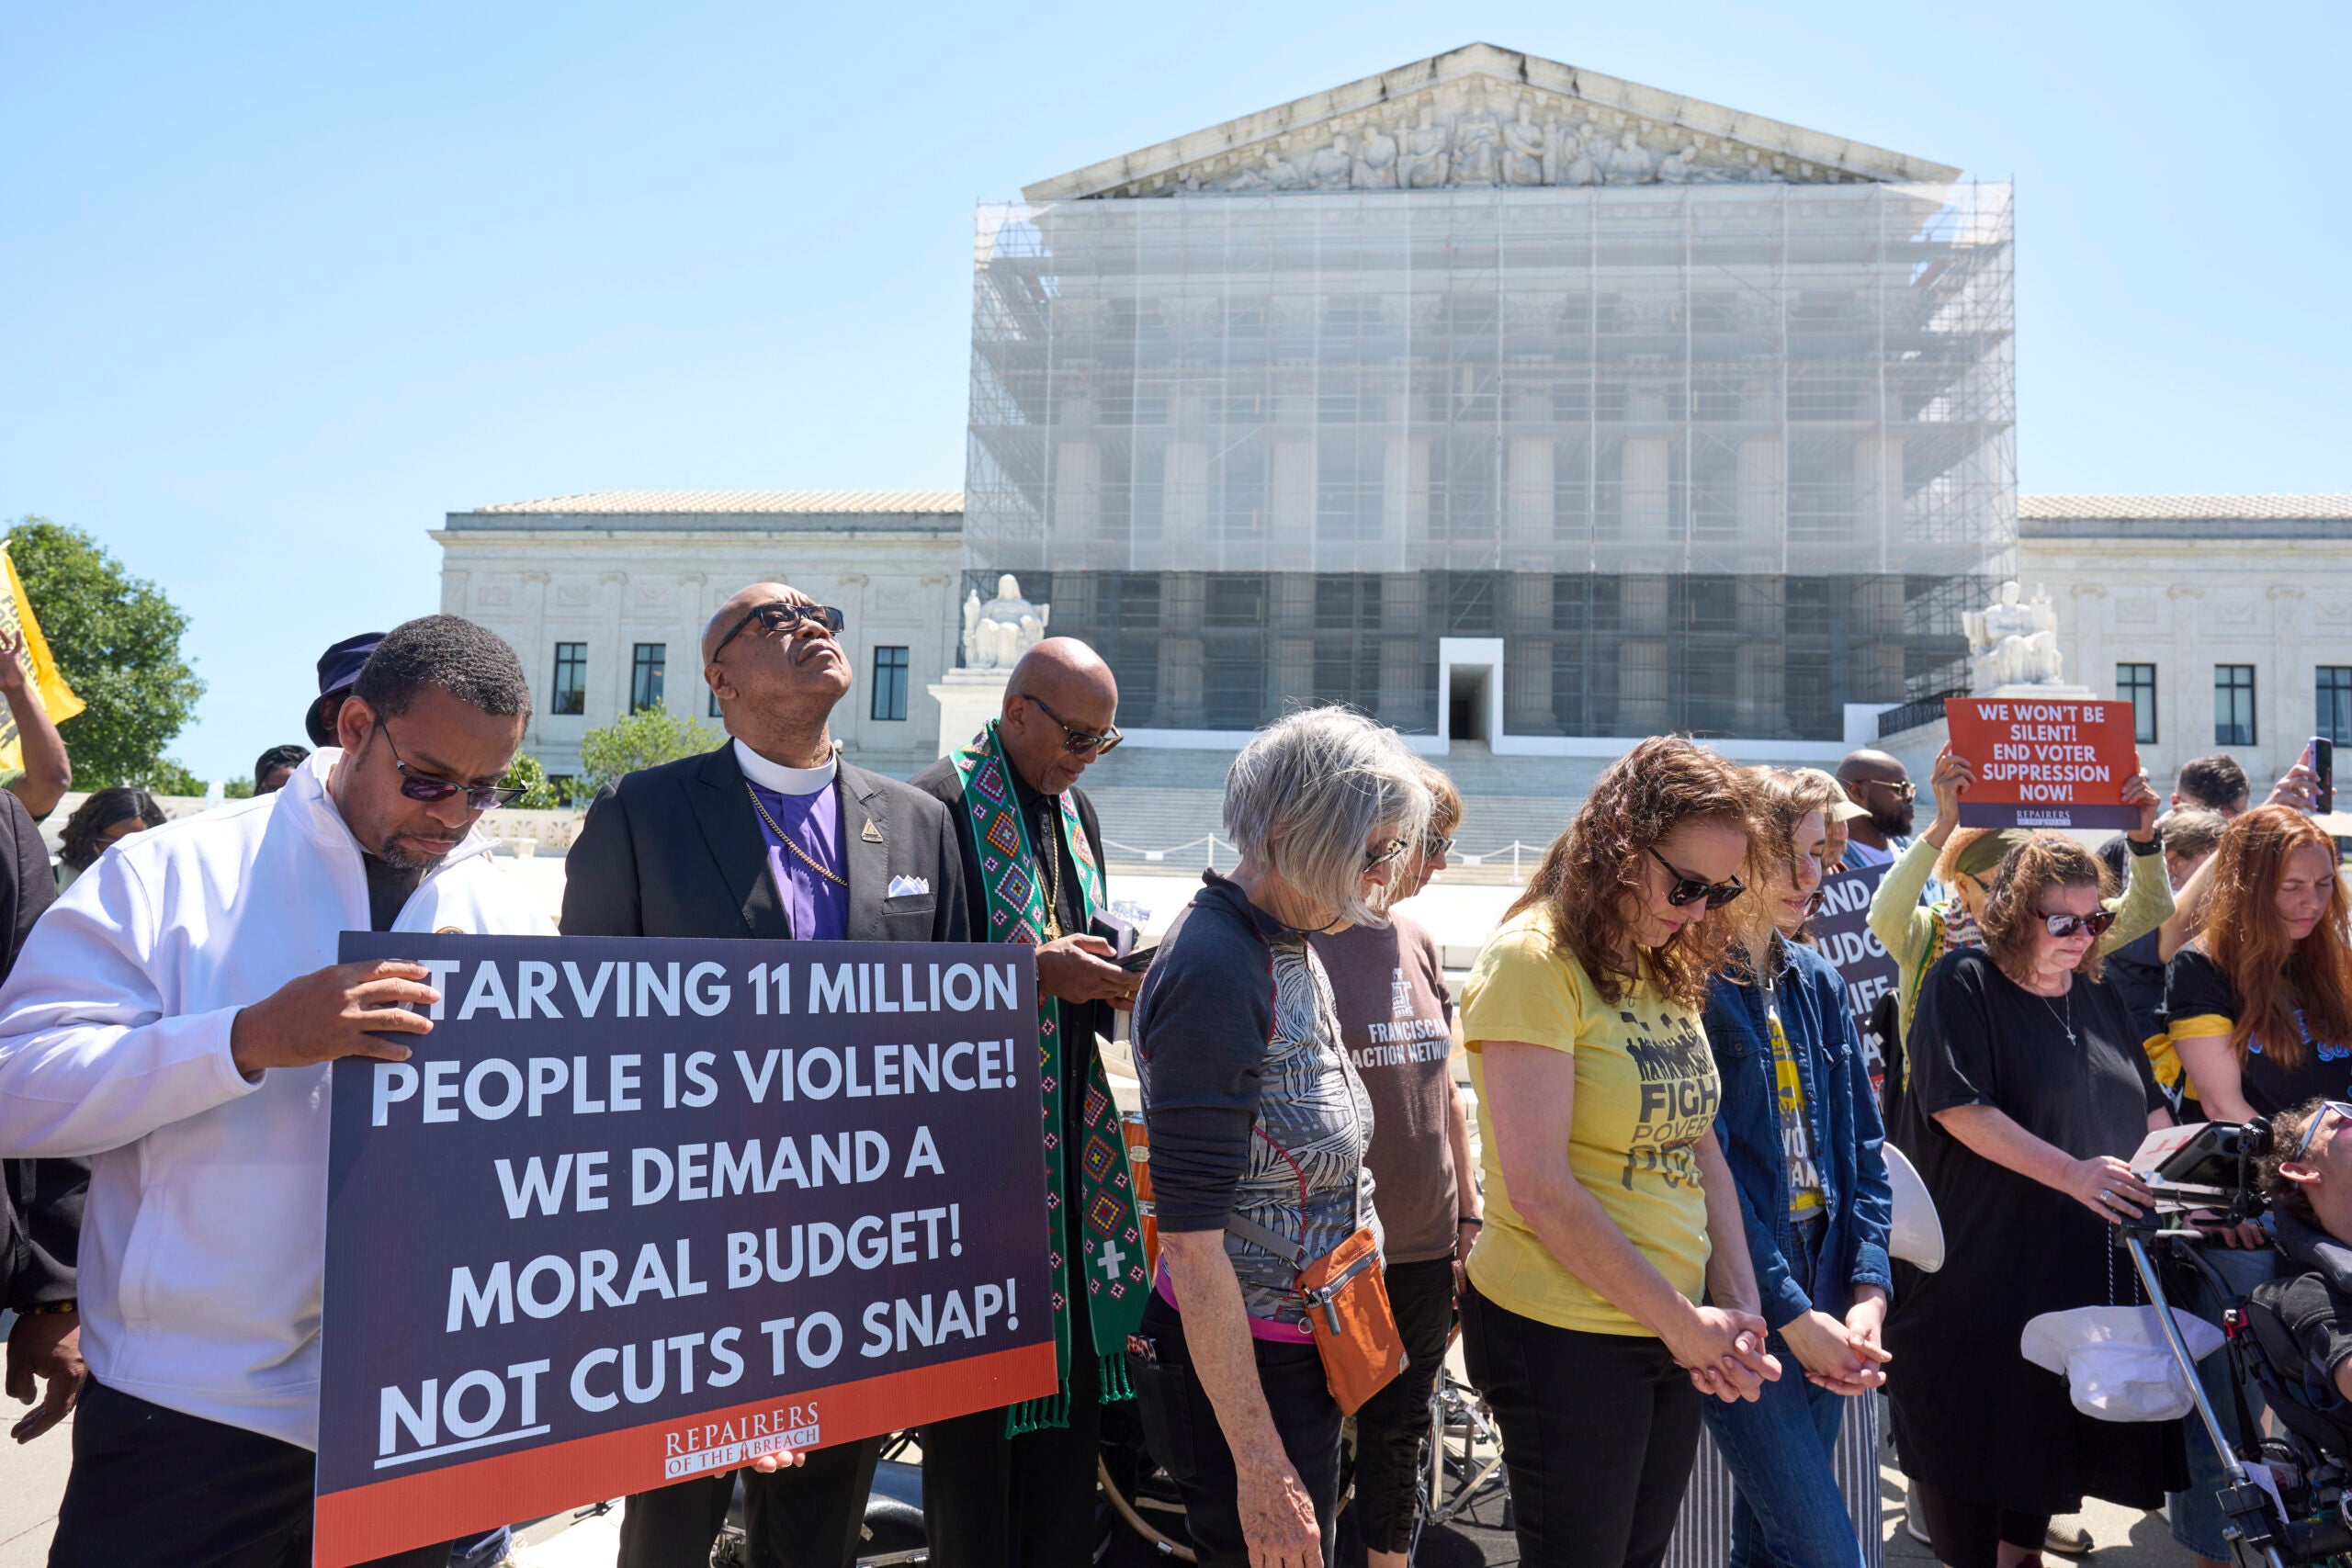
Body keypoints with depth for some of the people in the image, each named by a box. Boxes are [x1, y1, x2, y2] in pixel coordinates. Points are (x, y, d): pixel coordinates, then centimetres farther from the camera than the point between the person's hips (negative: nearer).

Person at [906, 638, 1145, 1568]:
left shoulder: (1076, 812, 13)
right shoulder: (936, 807, -12)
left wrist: (1115, 985, 0)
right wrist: (1035, 971, -21)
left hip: (1073, 1133, 7)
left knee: (1074, 1371, 13)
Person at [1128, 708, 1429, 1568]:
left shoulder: (1293, 949, 6)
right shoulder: (1217, 974, -24)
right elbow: (1191, 1238, -25)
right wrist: (1260, 1464, -24)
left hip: (1300, 1354, 9)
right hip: (1241, 1368, -9)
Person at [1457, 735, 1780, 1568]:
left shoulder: (1667, 969, 8)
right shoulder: (1533, 961, -17)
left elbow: (1701, 1152, 11)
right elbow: (1539, 1188, -22)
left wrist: (1737, 1311, 1)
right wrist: (1681, 1320, -14)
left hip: (1672, 1336, 8)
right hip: (1562, 1340, -7)